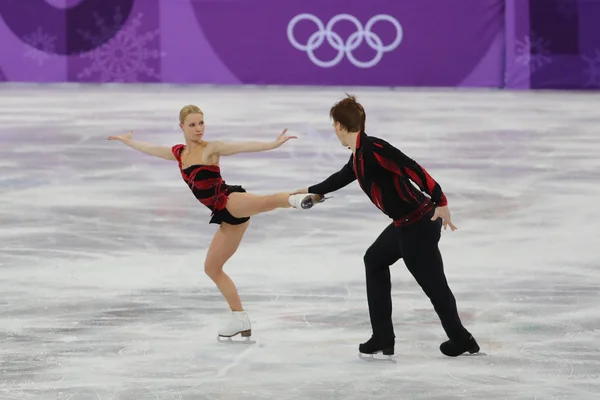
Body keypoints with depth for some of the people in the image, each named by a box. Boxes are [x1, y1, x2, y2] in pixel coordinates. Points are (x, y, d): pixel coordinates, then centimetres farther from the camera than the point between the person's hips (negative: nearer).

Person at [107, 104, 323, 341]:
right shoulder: (179, 153, 17)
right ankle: (241, 320, 15)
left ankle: (296, 199, -71)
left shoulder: (211, 148, -2)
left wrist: (274, 144, -28)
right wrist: (127, 141, 49)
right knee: (211, 267, 12)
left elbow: (244, 146, -14)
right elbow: (151, 149, 35)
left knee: (267, 202, -42)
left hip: (231, 200, -7)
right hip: (227, 216, 7)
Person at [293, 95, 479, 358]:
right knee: (375, 260, 22)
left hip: (419, 225, -10)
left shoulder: (373, 148, -20)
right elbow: (342, 178, 32)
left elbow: (414, 170, -26)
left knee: (433, 284, 1)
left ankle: (461, 341, 19)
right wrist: (312, 191, 47)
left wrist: (441, 202, -30)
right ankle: (382, 339, 23)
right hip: (405, 224, 10)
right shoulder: (359, 155, 11)